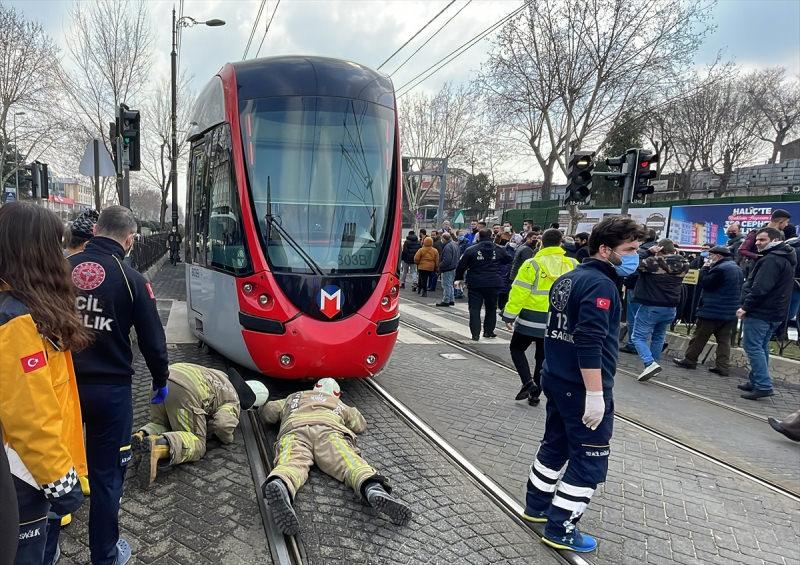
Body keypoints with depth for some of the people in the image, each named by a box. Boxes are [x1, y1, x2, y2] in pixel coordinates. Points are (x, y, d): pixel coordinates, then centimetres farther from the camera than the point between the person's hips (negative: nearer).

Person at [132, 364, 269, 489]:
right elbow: (223, 424, -6)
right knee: (197, 445, 1)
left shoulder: (222, 376, 37)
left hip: (163, 378, 8)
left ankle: (141, 436, -4)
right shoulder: (234, 403, 13)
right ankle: (159, 446, -28)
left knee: (160, 424, 29)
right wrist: (228, 438, 15)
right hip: (185, 392, -8)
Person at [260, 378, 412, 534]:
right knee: (348, 460, -22)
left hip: (294, 430, 1)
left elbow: (266, 411, 47)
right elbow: (361, 425, 49)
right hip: (330, 430, 0)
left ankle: (279, 486, -63)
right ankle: (374, 490, -54)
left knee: (292, 463, -28)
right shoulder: (339, 404, 41)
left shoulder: (293, 398, 43)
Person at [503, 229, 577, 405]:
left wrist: (509, 315, -7)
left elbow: (519, 293, -14)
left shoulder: (533, 265, -13)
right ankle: (535, 394, 21)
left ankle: (528, 382, -2)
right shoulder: (572, 265, 0)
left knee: (517, 348, 15)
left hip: (531, 318, -4)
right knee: (543, 357, 15)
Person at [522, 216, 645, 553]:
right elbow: (590, 344, -27)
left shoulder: (568, 279, 10)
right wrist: (596, 394, -25)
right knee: (589, 461, 4)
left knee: (555, 445, 22)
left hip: (557, 380, 9)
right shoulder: (600, 284, -19)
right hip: (582, 388, -9)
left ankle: (537, 507, 35)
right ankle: (560, 530, 13)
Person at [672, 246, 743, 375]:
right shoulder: (737, 269, 14)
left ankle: (689, 360, 11)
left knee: (699, 336, 3)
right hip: (730, 312, 8)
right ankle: (723, 366, 6)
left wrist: (705, 269, -3)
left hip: (712, 311, -8)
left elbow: (704, 283, -16)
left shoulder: (720, 268, -19)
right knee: (724, 339, 8)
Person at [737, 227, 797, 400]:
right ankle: (757, 381, 23)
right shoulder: (785, 259, 18)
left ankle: (763, 386, -8)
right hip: (775, 313, 11)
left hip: (760, 313, -11)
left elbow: (760, 288, -25)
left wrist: (745, 307, -19)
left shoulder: (771, 260, -17)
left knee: (752, 347, -7)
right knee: (761, 347, 16)